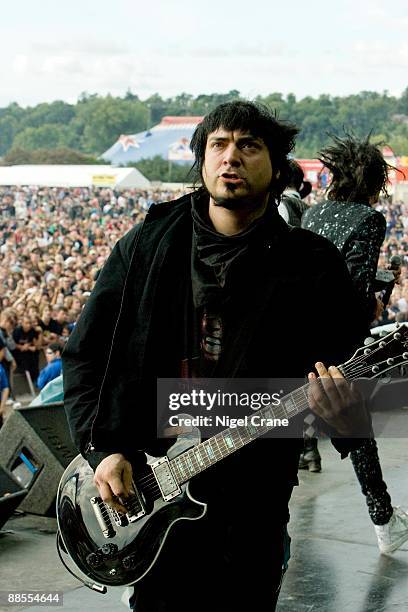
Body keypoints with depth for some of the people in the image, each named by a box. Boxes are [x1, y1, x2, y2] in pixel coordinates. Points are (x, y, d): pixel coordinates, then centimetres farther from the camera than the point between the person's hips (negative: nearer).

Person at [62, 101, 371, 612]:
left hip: (249, 502, -1)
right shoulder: (146, 246, 1)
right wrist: (101, 449, -5)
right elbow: (84, 354, 5)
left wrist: (348, 423, -26)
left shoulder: (311, 266, -4)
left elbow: (352, 387, -3)